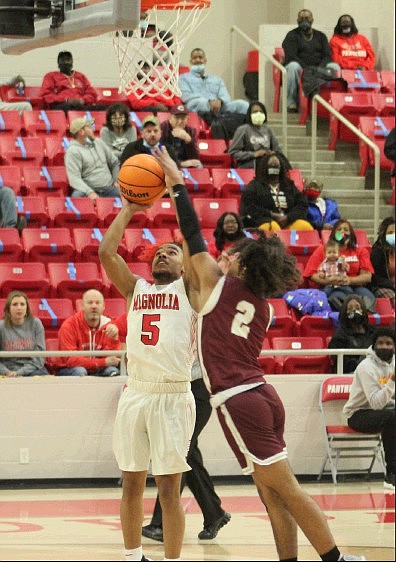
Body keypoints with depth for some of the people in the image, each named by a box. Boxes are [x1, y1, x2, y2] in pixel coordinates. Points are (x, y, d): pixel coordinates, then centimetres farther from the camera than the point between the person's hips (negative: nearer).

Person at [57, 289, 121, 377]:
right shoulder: (69, 326, -11)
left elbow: (114, 358, -5)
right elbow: (70, 359, -19)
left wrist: (114, 339, -26)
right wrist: (103, 362, -26)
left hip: (97, 372, 2)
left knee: (112, 371, -27)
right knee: (79, 371, -34)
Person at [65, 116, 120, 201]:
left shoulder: (98, 142, 18)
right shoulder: (72, 151, -4)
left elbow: (115, 163, 28)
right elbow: (74, 178, -16)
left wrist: (116, 180, 12)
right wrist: (89, 193, -30)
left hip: (109, 189, 5)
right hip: (87, 190, -5)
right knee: (77, 196, -39)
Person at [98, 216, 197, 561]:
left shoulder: (188, 288, 8)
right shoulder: (135, 289, 18)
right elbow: (106, 252, 6)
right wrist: (129, 209, 9)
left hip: (173, 397, -4)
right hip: (135, 394, 4)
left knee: (169, 489, -3)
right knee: (131, 484, 9)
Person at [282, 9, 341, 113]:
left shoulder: (320, 36, 19)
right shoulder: (292, 35, 8)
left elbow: (327, 55, 8)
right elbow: (290, 56, -8)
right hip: (300, 68, -3)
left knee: (335, 67, -24)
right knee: (293, 66, -38)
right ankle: (291, 103, -33)